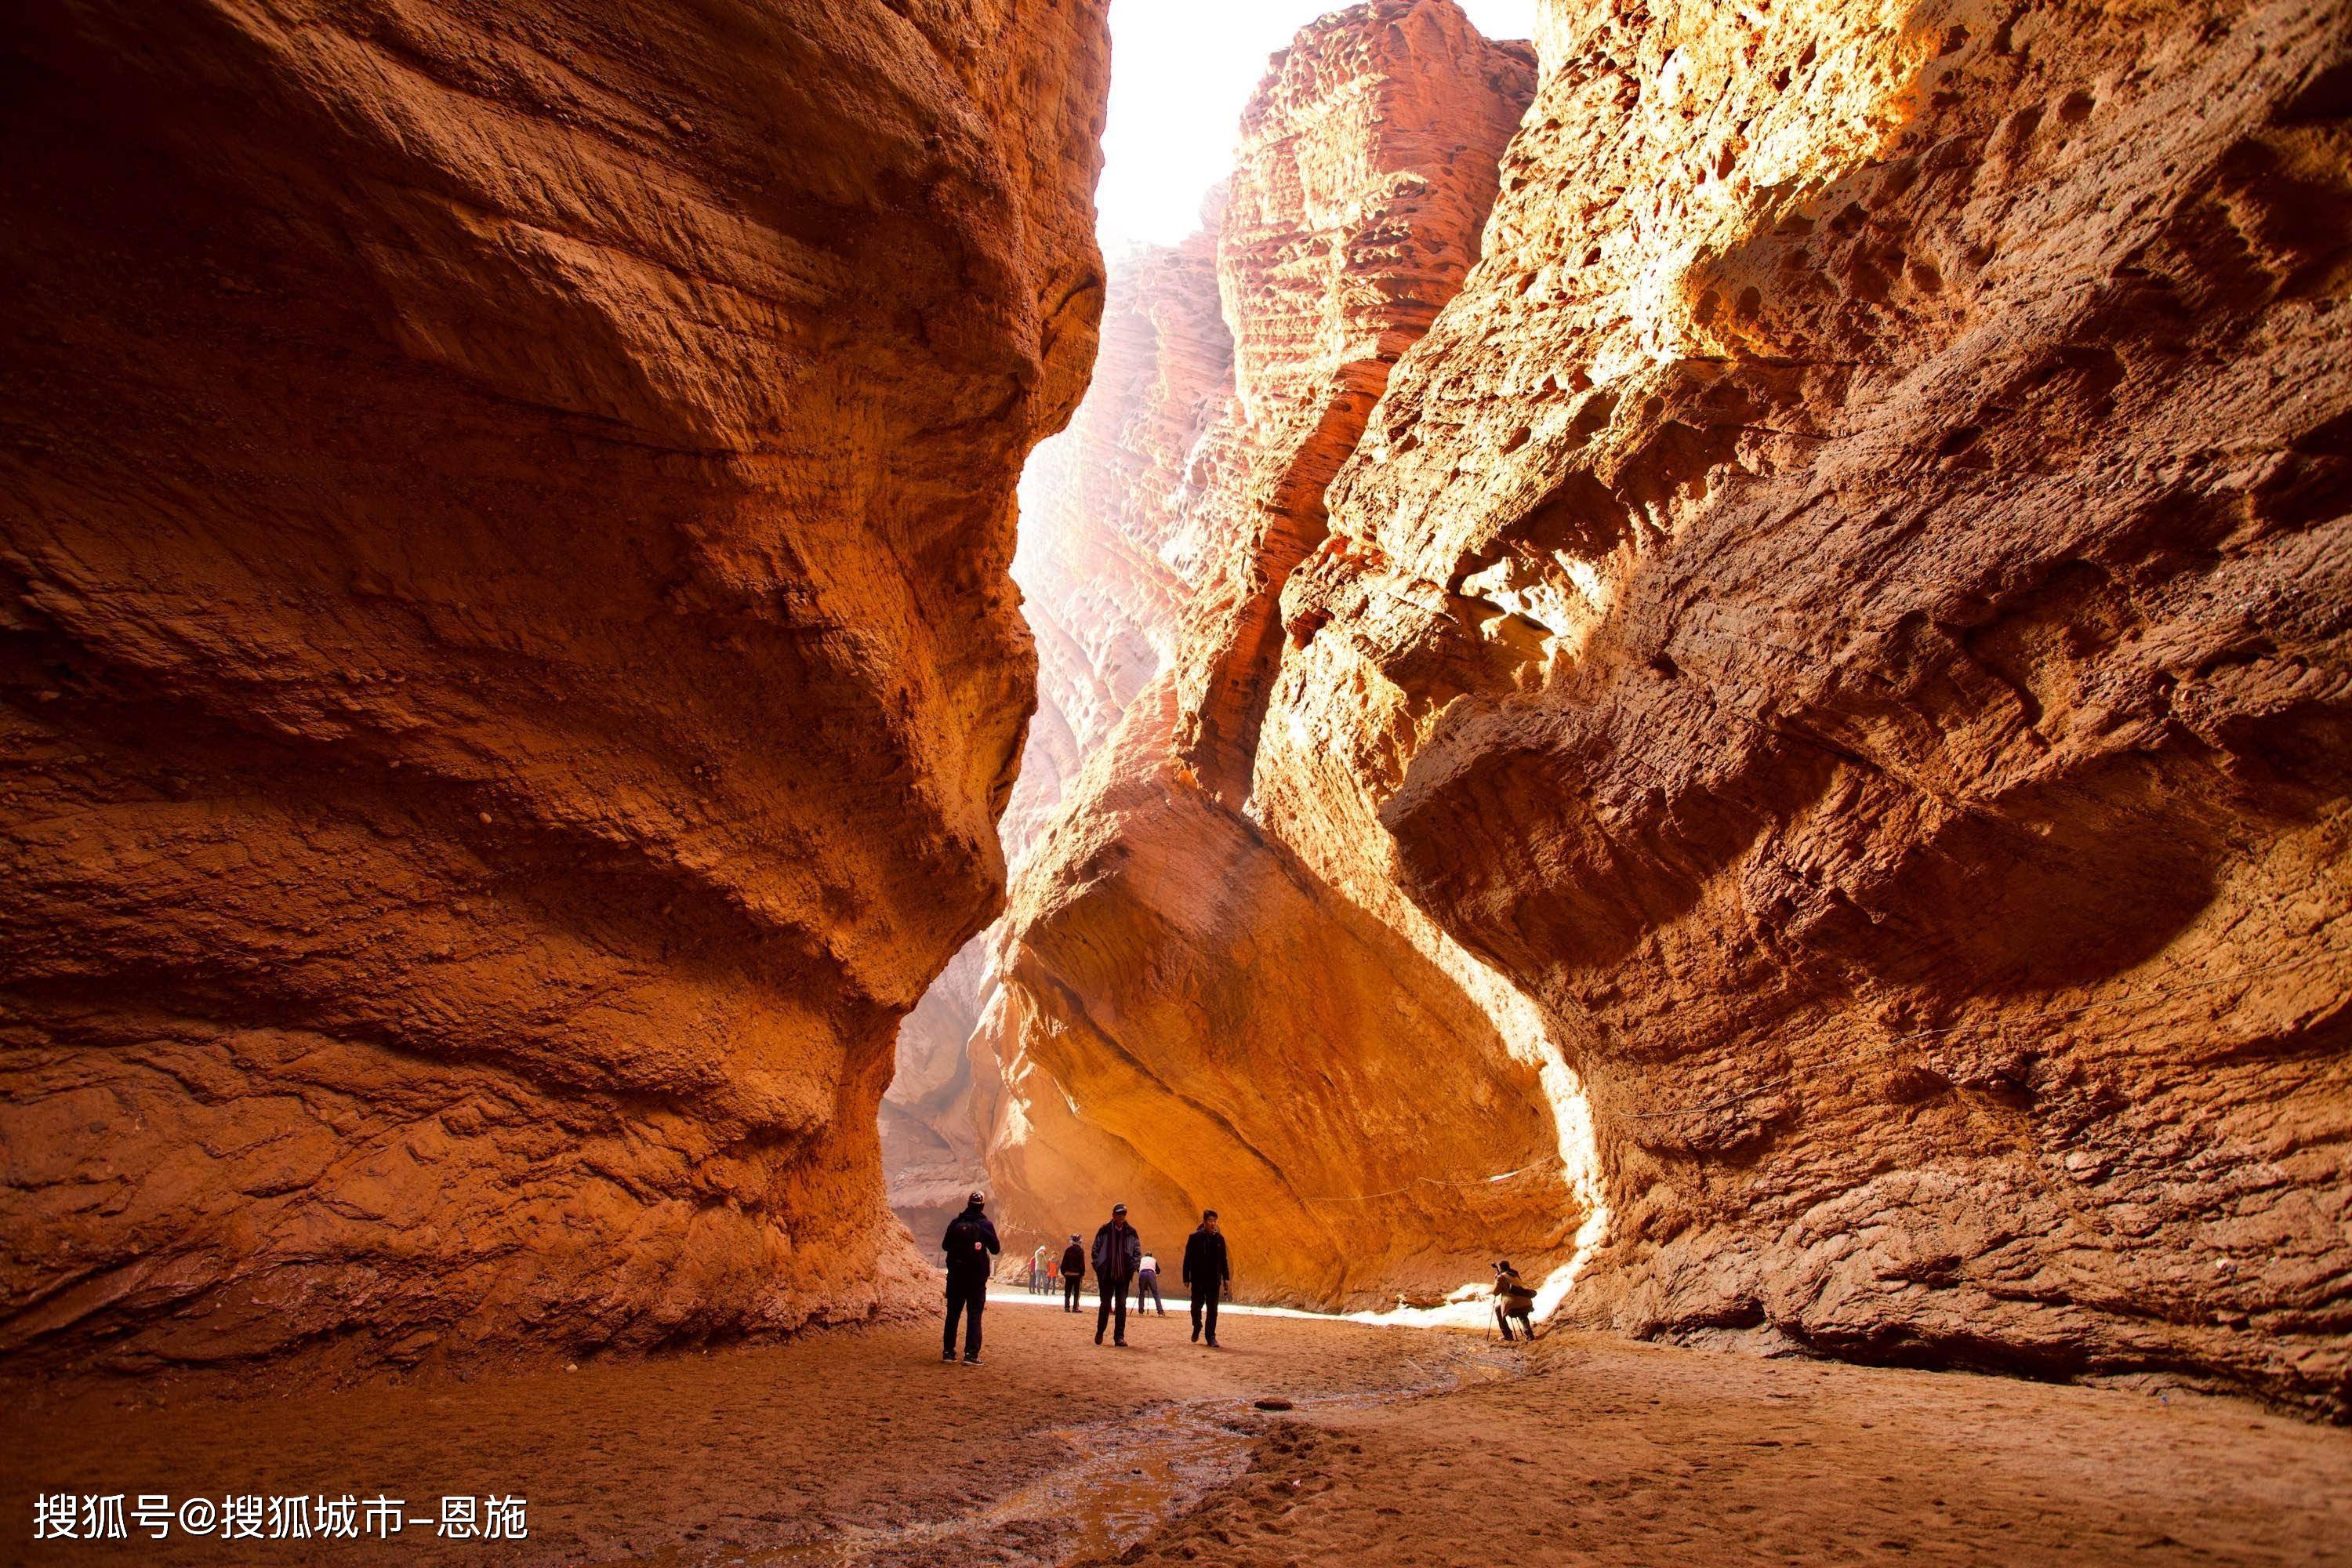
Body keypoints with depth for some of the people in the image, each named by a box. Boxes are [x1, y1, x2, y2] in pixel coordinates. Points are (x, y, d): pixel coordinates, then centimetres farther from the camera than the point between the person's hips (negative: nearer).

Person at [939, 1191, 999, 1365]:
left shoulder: (955, 1223, 0)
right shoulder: (985, 1225, -7)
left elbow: (945, 1246, 9)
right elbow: (995, 1250, -3)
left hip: (956, 1275, 3)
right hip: (977, 1277, -3)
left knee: (953, 1313, 13)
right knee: (974, 1315, 1)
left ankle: (948, 1351, 15)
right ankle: (971, 1353, -7)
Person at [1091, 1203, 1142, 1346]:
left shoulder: (1131, 1232, 4)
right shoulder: (1105, 1230, -1)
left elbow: (1138, 1251, 8)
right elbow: (1096, 1249, 2)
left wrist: (1133, 1267, -4)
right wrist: (1098, 1267, -5)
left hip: (1123, 1275, 1)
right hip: (1106, 1274, -1)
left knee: (1121, 1306, 0)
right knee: (1105, 1304, 7)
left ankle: (1120, 1337, 5)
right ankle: (1100, 1332, 25)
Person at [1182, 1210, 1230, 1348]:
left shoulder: (1219, 1238, 5)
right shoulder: (1194, 1237, -4)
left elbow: (1223, 1260, 10)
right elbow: (1188, 1259, -3)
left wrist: (1226, 1278, 6)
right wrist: (1186, 1278, -6)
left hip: (1214, 1280, 2)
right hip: (1198, 1280, -2)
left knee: (1212, 1309, 1)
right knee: (1196, 1306, 7)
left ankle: (1211, 1337, 6)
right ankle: (1197, 1328, 34)